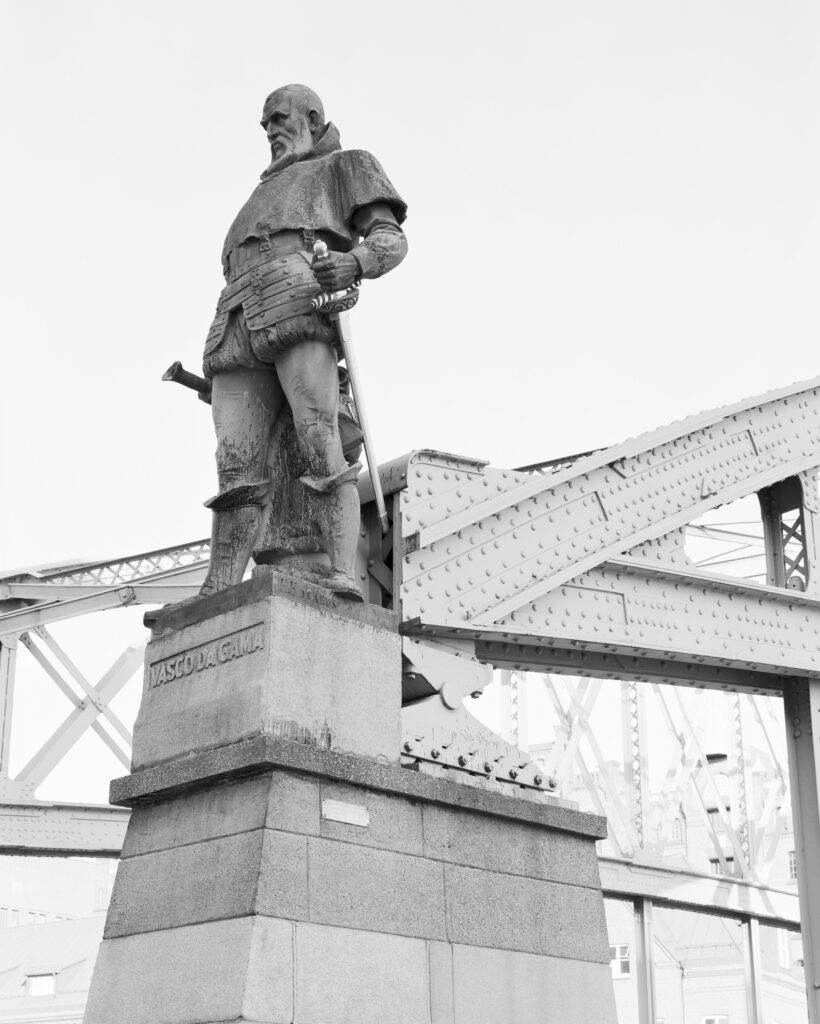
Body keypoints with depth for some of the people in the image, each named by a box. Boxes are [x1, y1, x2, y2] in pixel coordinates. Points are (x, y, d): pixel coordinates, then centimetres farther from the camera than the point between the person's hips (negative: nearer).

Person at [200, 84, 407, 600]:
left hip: (301, 299, -5)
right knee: (238, 467, -12)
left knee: (320, 444, -23)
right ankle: (216, 598, -25)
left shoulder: (347, 165, 25)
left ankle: (344, 576, -34)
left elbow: (390, 239, 9)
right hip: (238, 320, 6)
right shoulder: (266, 196, 44)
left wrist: (354, 262, -16)